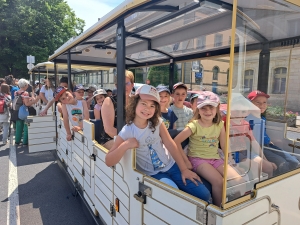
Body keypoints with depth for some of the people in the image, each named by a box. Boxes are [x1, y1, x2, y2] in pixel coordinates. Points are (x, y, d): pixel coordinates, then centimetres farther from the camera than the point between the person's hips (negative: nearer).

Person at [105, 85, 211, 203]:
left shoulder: (157, 123, -6)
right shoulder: (127, 132, -16)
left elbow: (171, 145, -4)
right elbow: (109, 162, -16)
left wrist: (184, 169, -7)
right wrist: (125, 146, -33)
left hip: (171, 166, 3)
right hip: (152, 174, -3)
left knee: (203, 194, -5)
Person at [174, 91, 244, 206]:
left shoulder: (219, 124, 5)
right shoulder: (194, 125, -10)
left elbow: (224, 146, 6)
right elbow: (176, 141, -16)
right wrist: (185, 160, -14)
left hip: (215, 159, 5)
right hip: (198, 159, -5)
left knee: (238, 180, -14)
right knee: (219, 181, -26)